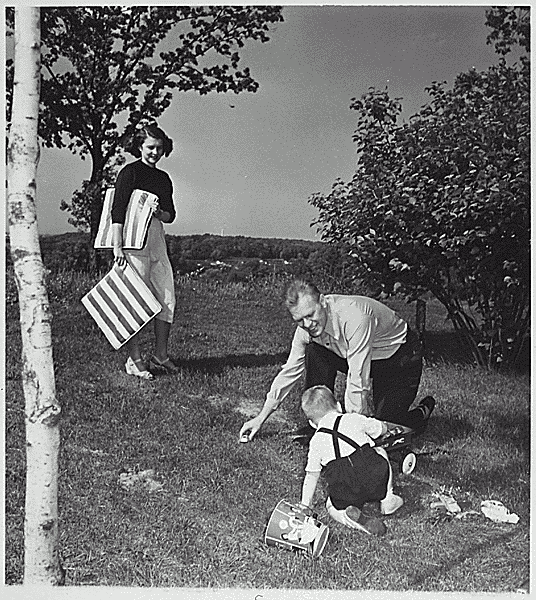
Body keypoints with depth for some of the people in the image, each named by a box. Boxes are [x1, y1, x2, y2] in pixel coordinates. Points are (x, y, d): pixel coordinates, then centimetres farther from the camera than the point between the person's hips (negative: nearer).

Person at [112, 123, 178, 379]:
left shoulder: (163, 178, 17)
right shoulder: (129, 173, -4)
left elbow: (171, 214, 19)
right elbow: (118, 211, -11)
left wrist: (159, 212, -5)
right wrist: (117, 246, -18)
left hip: (157, 239, 7)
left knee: (167, 300, 6)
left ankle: (160, 356, 17)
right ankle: (134, 360, 0)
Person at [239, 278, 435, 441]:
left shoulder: (354, 315, -38)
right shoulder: (307, 326, -14)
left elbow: (358, 381, -36)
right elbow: (289, 372, -4)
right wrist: (261, 418, -3)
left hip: (401, 358, -6)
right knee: (314, 352, -17)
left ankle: (423, 411, 15)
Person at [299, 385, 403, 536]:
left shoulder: (316, 442, 11)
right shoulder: (353, 419, 8)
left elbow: (311, 476, 15)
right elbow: (383, 429, 22)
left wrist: (304, 506, 26)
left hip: (345, 494, 0)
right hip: (376, 482, 1)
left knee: (332, 506, 30)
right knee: (380, 452, 29)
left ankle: (349, 518, -3)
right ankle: (387, 498, 23)